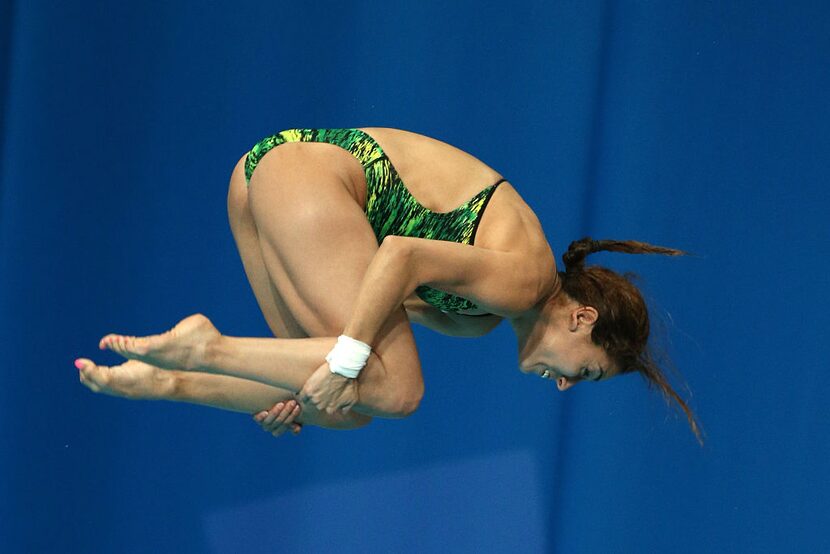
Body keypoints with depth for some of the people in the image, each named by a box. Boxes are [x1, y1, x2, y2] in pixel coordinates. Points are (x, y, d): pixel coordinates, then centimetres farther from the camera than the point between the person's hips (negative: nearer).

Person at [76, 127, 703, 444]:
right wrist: (345, 361, -24)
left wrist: (304, 389, 14)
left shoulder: (483, 316, 19)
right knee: (395, 391, -15)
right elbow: (404, 257, -23)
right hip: (313, 174, -10)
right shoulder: (526, 279, -11)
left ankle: (163, 380, 2)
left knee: (346, 404, 9)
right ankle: (206, 346, -15)